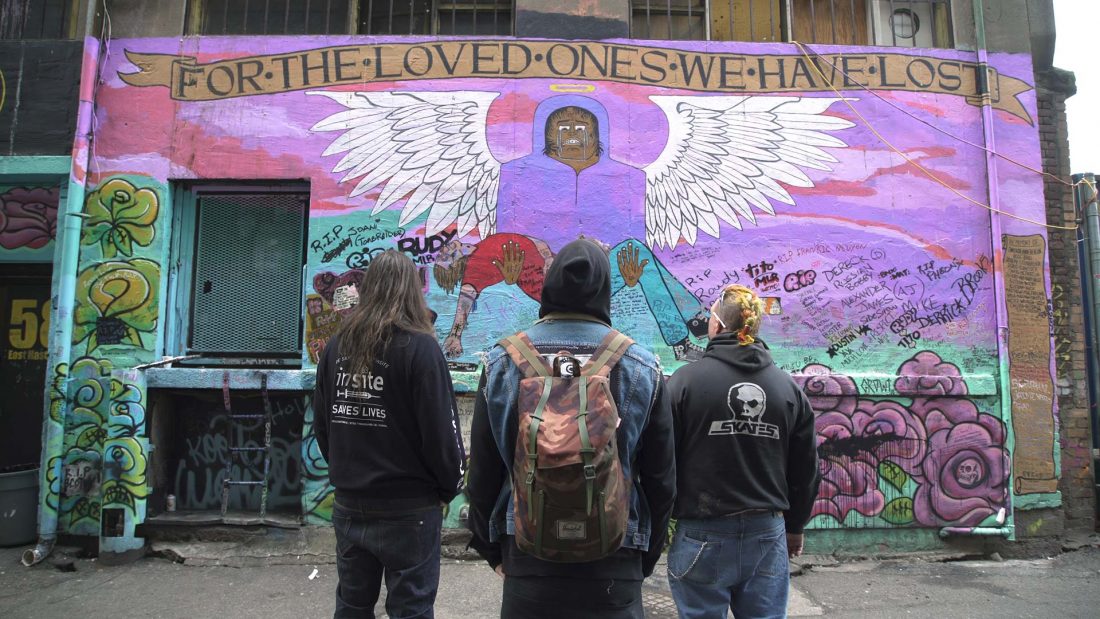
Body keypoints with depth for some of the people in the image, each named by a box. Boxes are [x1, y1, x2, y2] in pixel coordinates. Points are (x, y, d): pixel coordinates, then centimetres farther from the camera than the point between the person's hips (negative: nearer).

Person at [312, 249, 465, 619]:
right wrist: (450, 486, 0)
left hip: (349, 504, 6)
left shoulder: (337, 345, 2)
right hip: (408, 509, -5)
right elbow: (440, 431, -16)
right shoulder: (419, 347, -15)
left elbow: (321, 424, 9)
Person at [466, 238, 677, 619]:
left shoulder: (502, 362, -3)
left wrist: (492, 549, 15)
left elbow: (482, 473, 2)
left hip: (526, 552, 1)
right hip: (614, 560, 0)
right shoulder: (642, 367, -5)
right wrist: (645, 559, 13)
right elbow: (662, 480, 0)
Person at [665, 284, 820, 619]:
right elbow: (806, 470, 9)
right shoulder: (788, 387, 2)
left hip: (703, 537, -3)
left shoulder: (685, 380, -11)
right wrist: (794, 527, 23)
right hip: (768, 535, 3)